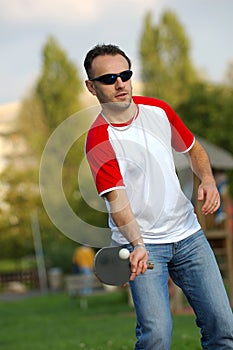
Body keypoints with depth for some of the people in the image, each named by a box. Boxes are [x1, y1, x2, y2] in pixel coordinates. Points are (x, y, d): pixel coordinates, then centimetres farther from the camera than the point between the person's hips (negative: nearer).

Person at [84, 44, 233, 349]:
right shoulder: (99, 140, -14)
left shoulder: (159, 109, 3)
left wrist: (208, 181, -1)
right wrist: (137, 245, -38)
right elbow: (117, 200, -23)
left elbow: (193, 149, 18)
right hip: (141, 243, -5)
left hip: (187, 233, 5)